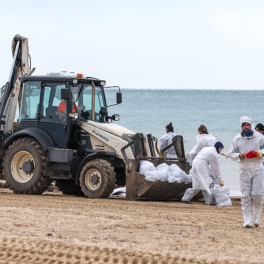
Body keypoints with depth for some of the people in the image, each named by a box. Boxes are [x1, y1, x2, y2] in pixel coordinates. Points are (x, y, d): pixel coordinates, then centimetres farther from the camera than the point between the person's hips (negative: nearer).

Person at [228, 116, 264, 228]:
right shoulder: (237, 139, 5)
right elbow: (231, 154, 7)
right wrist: (239, 156, -13)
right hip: (244, 170, 0)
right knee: (246, 195, -3)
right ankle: (247, 220, -2)